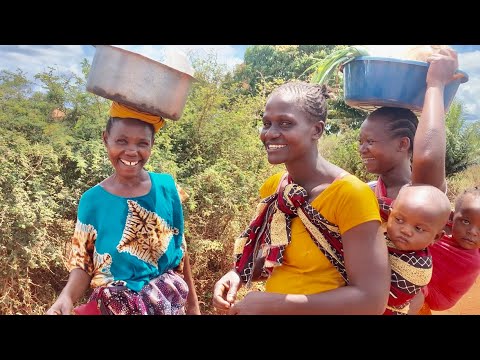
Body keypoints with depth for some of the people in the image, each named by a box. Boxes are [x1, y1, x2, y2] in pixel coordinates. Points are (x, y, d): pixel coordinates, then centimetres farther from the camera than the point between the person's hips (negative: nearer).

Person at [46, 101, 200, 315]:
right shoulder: (92, 201, -10)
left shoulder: (167, 187, -8)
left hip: (170, 303, 1)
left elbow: (179, 249, 1)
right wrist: (66, 297, -25)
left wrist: (192, 303, 7)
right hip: (114, 306, -1)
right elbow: (83, 264, -5)